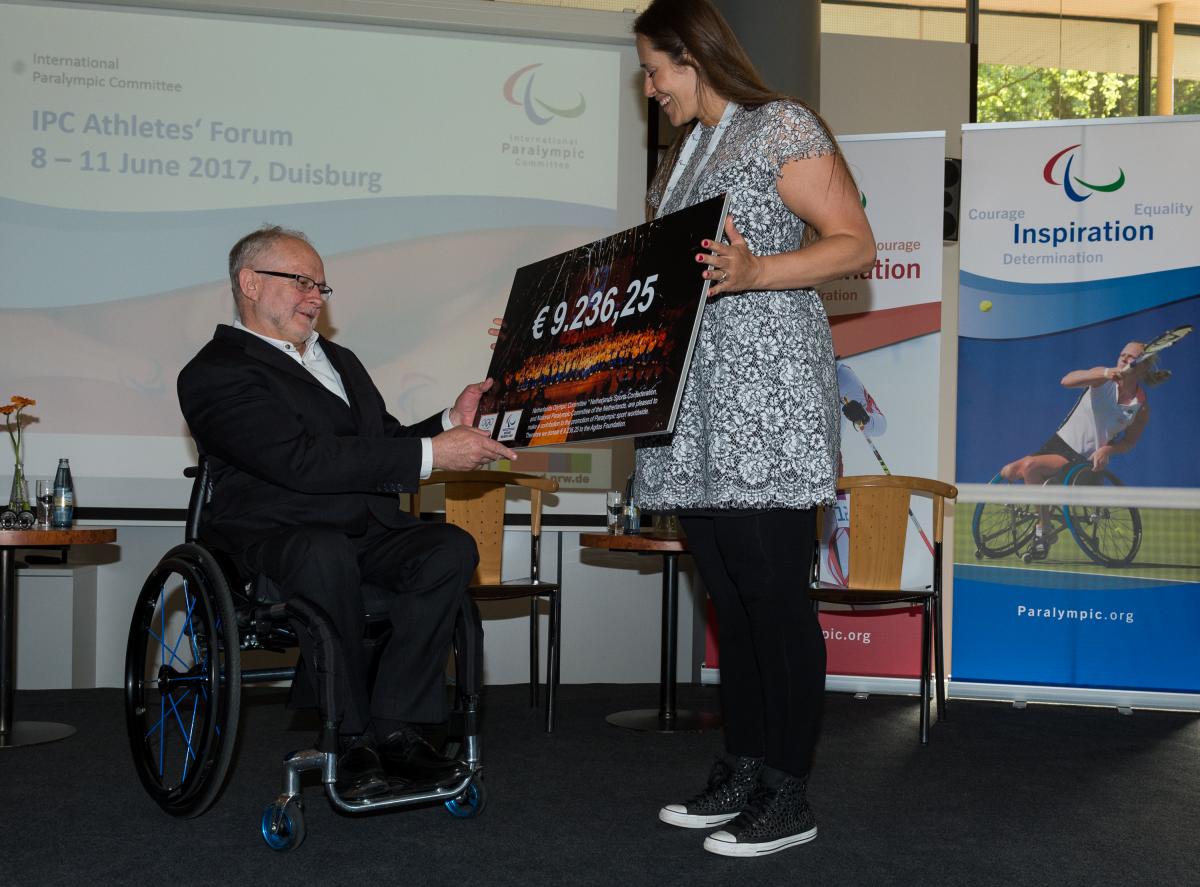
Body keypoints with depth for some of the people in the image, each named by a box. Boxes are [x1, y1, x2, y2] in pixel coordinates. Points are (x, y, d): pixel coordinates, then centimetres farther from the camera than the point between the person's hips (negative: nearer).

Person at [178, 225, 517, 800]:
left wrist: (449, 424, 2)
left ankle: (393, 725, -21)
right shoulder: (215, 374, -5)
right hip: (273, 536, -7)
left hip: (366, 531, 7)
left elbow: (384, 444, 23)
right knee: (327, 555, -39)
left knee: (450, 548, -22)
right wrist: (430, 455, -21)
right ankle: (351, 737, -24)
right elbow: (304, 462, -19)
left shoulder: (339, 360, 25)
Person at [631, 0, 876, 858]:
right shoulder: (682, 154, 22)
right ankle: (742, 772, 20)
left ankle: (790, 797, 5)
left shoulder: (782, 128, -2)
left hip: (765, 403, -8)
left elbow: (856, 245, -10)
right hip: (694, 411, 8)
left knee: (774, 595, -5)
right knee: (729, 596, 11)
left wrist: (755, 273, -25)